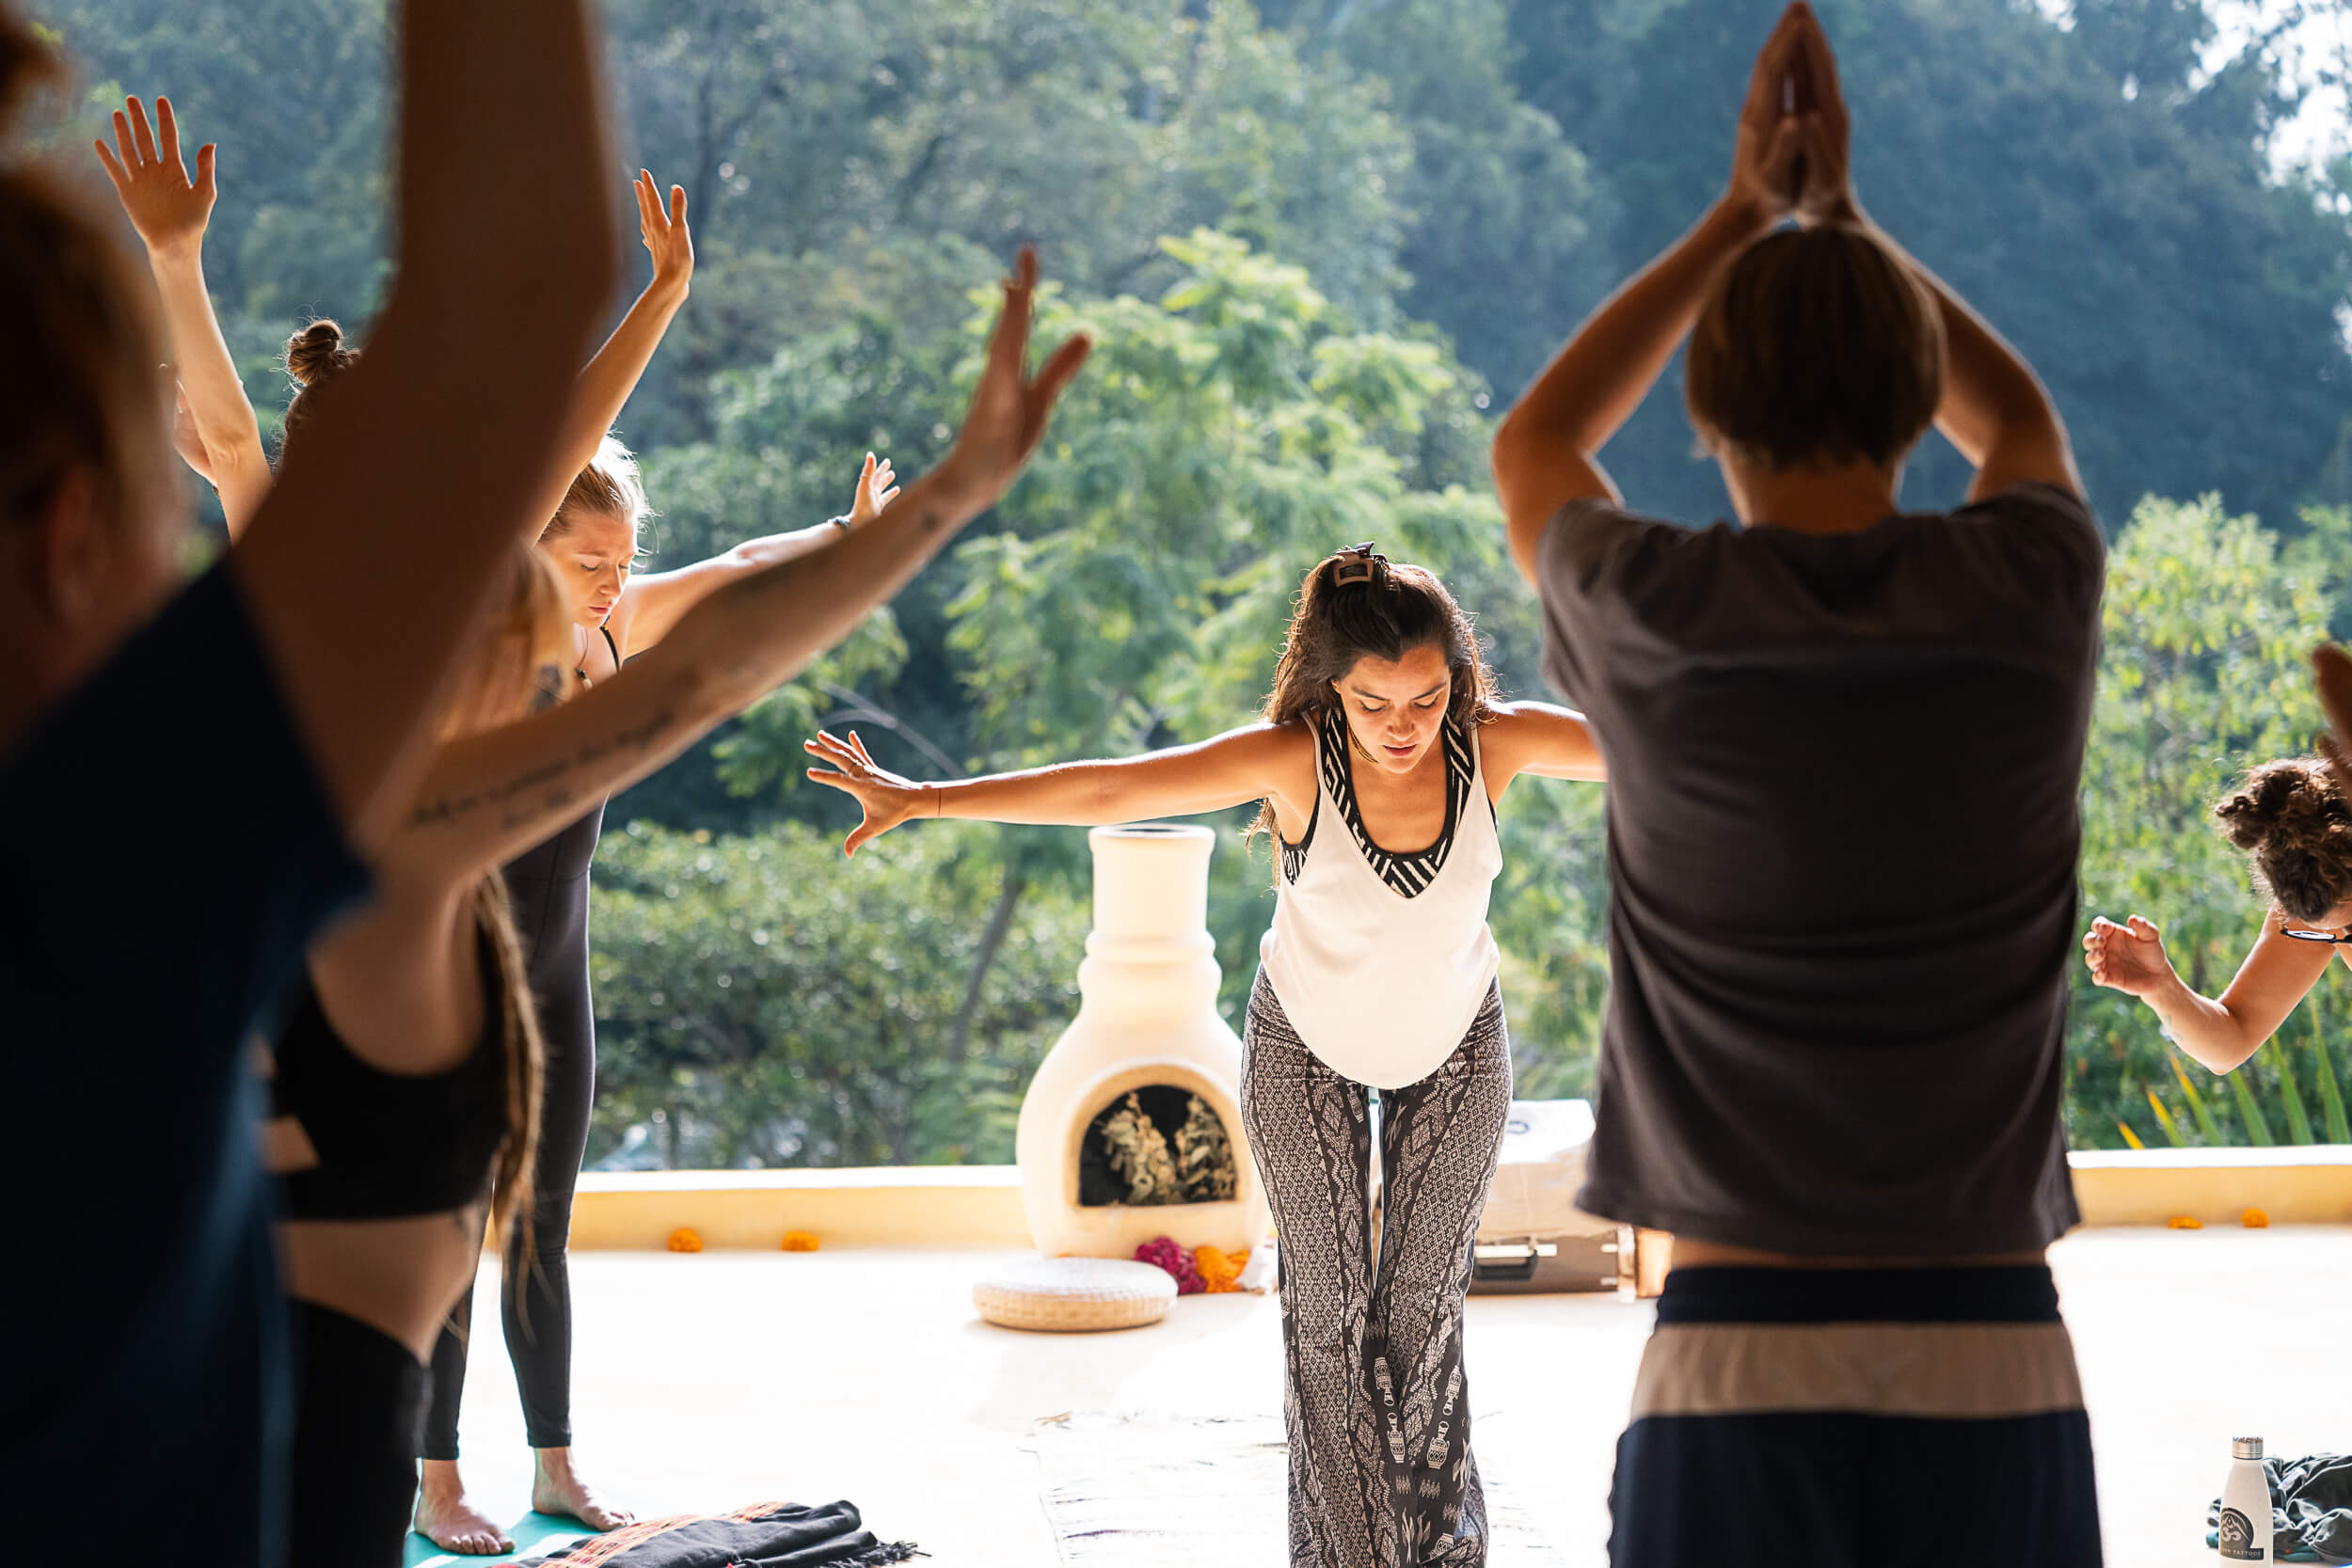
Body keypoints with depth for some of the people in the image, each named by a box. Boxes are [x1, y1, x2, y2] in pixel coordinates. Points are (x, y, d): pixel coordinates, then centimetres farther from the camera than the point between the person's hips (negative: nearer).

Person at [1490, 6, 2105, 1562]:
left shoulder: (1657, 620, -3)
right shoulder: (2031, 594, 0)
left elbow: (1534, 449, 22)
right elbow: (2015, 415, 27)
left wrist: (1740, 215, 26)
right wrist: (1836, 209, 33)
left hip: (1735, 1380, -1)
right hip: (1997, 1368, 1)